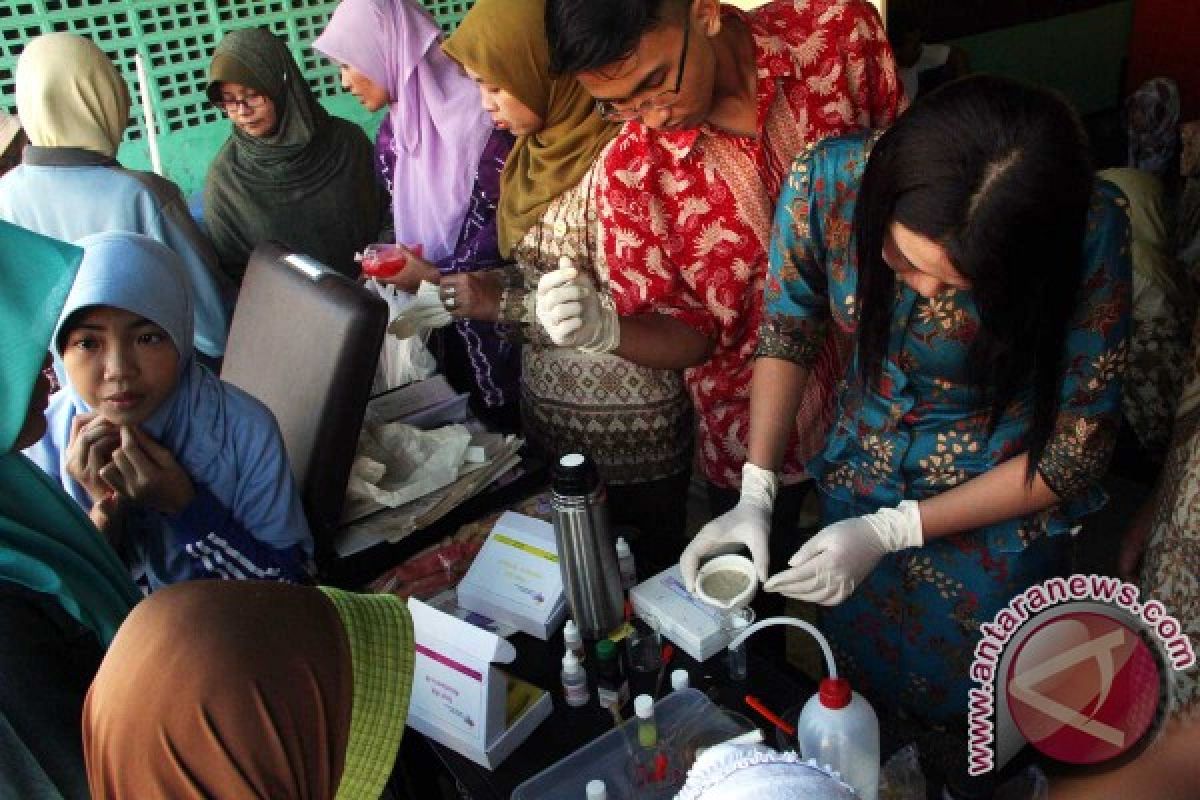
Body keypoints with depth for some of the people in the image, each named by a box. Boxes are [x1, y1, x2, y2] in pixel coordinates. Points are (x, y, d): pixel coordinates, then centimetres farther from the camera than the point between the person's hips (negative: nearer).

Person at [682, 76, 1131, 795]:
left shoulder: (1090, 230, -33)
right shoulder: (828, 182, -28)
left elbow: (1073, 453, -22)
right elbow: (789, 332, -9)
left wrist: (889, 533, -27)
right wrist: (754, 496, -15)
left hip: (1000, 521, -2)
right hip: (857, 482, 3)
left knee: (970, 718, 22)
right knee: (857, 692, 26)